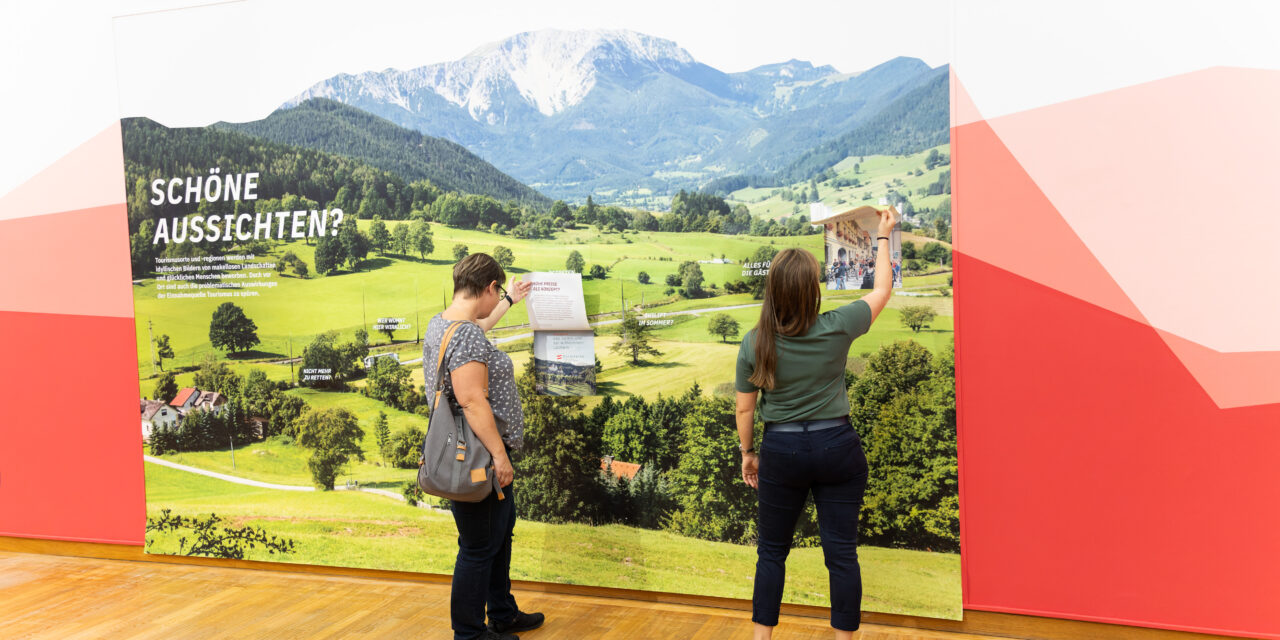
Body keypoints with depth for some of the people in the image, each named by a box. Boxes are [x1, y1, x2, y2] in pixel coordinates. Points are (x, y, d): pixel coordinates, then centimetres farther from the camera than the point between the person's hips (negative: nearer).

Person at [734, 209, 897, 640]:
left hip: (781, 451, 1)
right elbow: (882, 290, 5)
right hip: (838, 448, 0)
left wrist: (747, 452, 14)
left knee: (772, 551, 15)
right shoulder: (837, 329, -12)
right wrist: (883, 237, 19)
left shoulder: (754, 343, -10)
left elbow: (744, 409, -2)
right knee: (841, 552, 8)